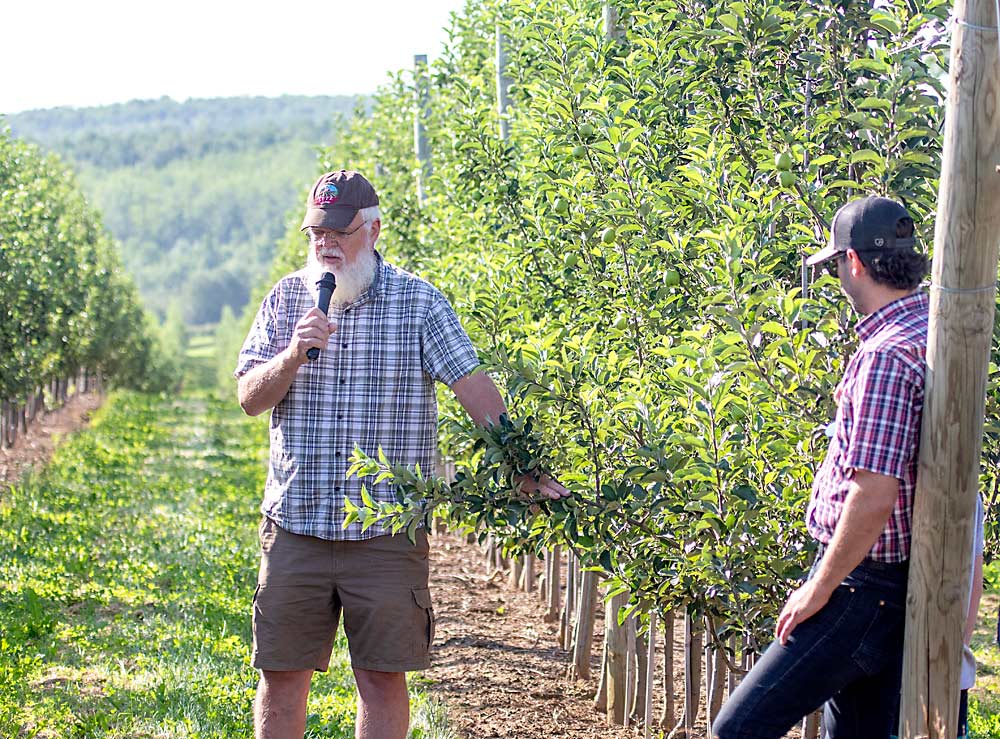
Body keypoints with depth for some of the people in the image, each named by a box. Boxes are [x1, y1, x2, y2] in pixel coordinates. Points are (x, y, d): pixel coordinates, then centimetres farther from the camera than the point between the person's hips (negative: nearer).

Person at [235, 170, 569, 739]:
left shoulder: (419, 302, 0)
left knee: (383, 677, 1)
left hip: (388, 532, -2)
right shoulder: (286, 299, 8)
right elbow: (250, 398, 5)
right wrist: (293, 356, -14)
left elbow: (474, 387, -4)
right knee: (282, 672, 5)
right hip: (296, 525, 2)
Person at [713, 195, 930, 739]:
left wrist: (820, 588, -17)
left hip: (865, 586, -10)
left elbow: (873, 496, -28)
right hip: (902, 586, 10)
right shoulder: (932, 334, 10)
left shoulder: (886, 357, -22)